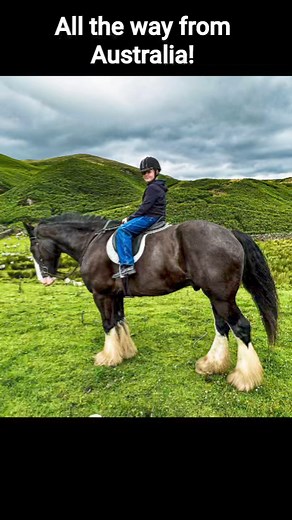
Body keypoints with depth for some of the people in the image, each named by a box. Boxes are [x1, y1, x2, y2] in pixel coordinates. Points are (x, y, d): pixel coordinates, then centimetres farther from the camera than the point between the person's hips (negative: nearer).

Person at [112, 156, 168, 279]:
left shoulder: (153, 187, -10)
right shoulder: (156, 187, 23)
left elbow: (145, 207, -17)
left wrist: (129, 218, -8)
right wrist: (131, 218, 15)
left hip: (151, 218, -11)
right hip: (152, 217, 11)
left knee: (122, 230, -22)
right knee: (125, 228, 16)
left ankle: (127, 265, -30)